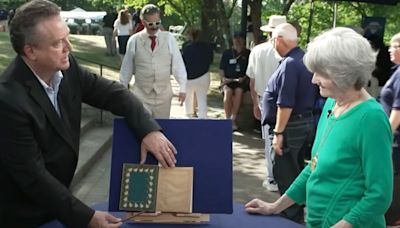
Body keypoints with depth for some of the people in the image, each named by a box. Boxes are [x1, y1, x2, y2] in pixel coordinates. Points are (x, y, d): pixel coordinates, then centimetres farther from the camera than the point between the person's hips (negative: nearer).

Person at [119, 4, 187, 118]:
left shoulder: (169, 39, -2)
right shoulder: (134, 40, -2)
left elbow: (178, 64, -1)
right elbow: (126, 68, 5)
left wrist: (182, 88, -6)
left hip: (164, 94, 1)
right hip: (141, 95, -1)